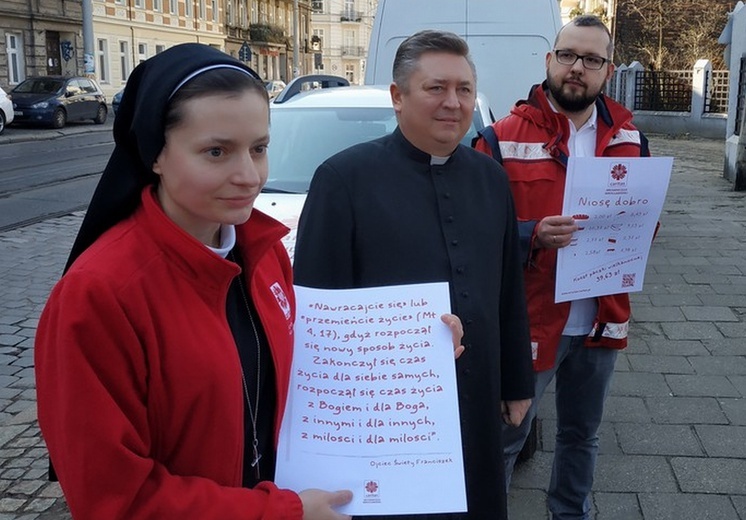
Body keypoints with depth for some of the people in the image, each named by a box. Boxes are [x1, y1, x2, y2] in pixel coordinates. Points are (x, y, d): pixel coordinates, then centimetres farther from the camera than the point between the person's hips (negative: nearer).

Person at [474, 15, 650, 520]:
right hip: (529, 319, -5)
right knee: (506, 437, 8)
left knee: (582, 435, 22)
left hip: (601, 319, 5)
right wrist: (533, 235, -27)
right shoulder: (505, 138, -10)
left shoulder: (629, 137, 5)